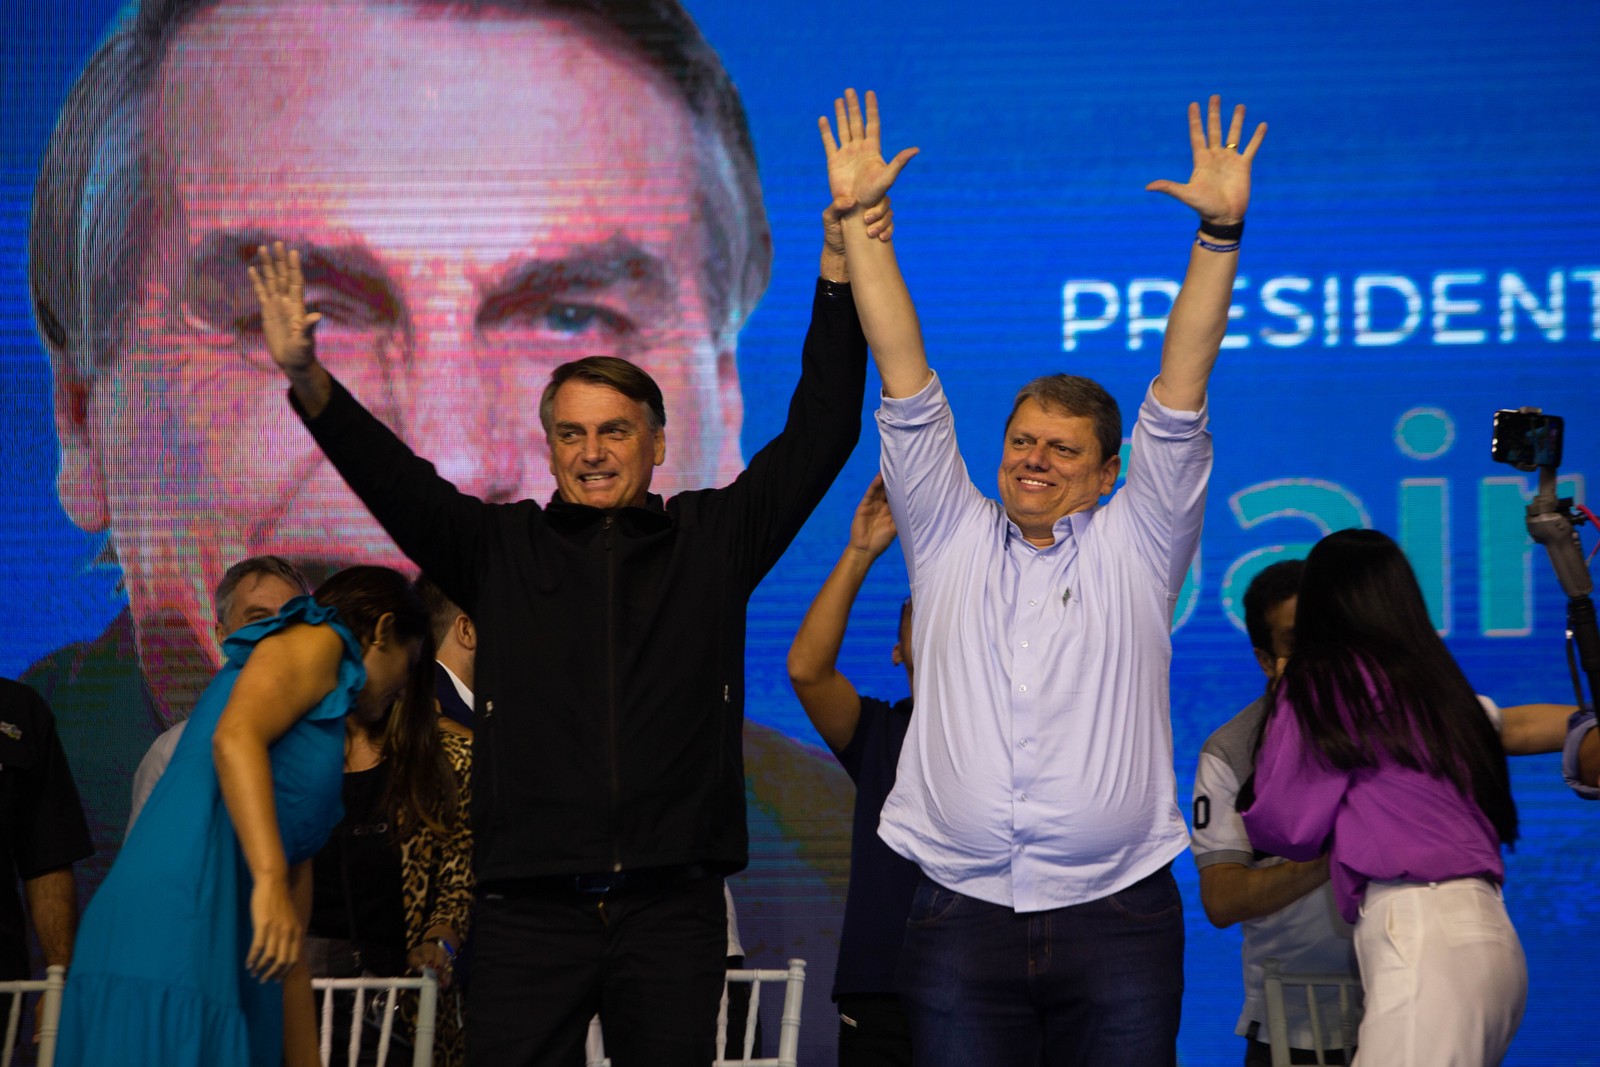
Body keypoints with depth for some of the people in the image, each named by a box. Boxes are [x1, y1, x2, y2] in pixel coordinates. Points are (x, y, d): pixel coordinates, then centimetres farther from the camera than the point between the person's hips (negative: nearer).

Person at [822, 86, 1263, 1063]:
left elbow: (1182, 386, 2)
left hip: (1118, 917, -1)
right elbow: (905, 377, 9)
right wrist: (857, 216, 6)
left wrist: (1221, 230, -6)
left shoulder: (1136, 545, 9)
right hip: (962, 917, 1)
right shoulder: (950, 538, 12)